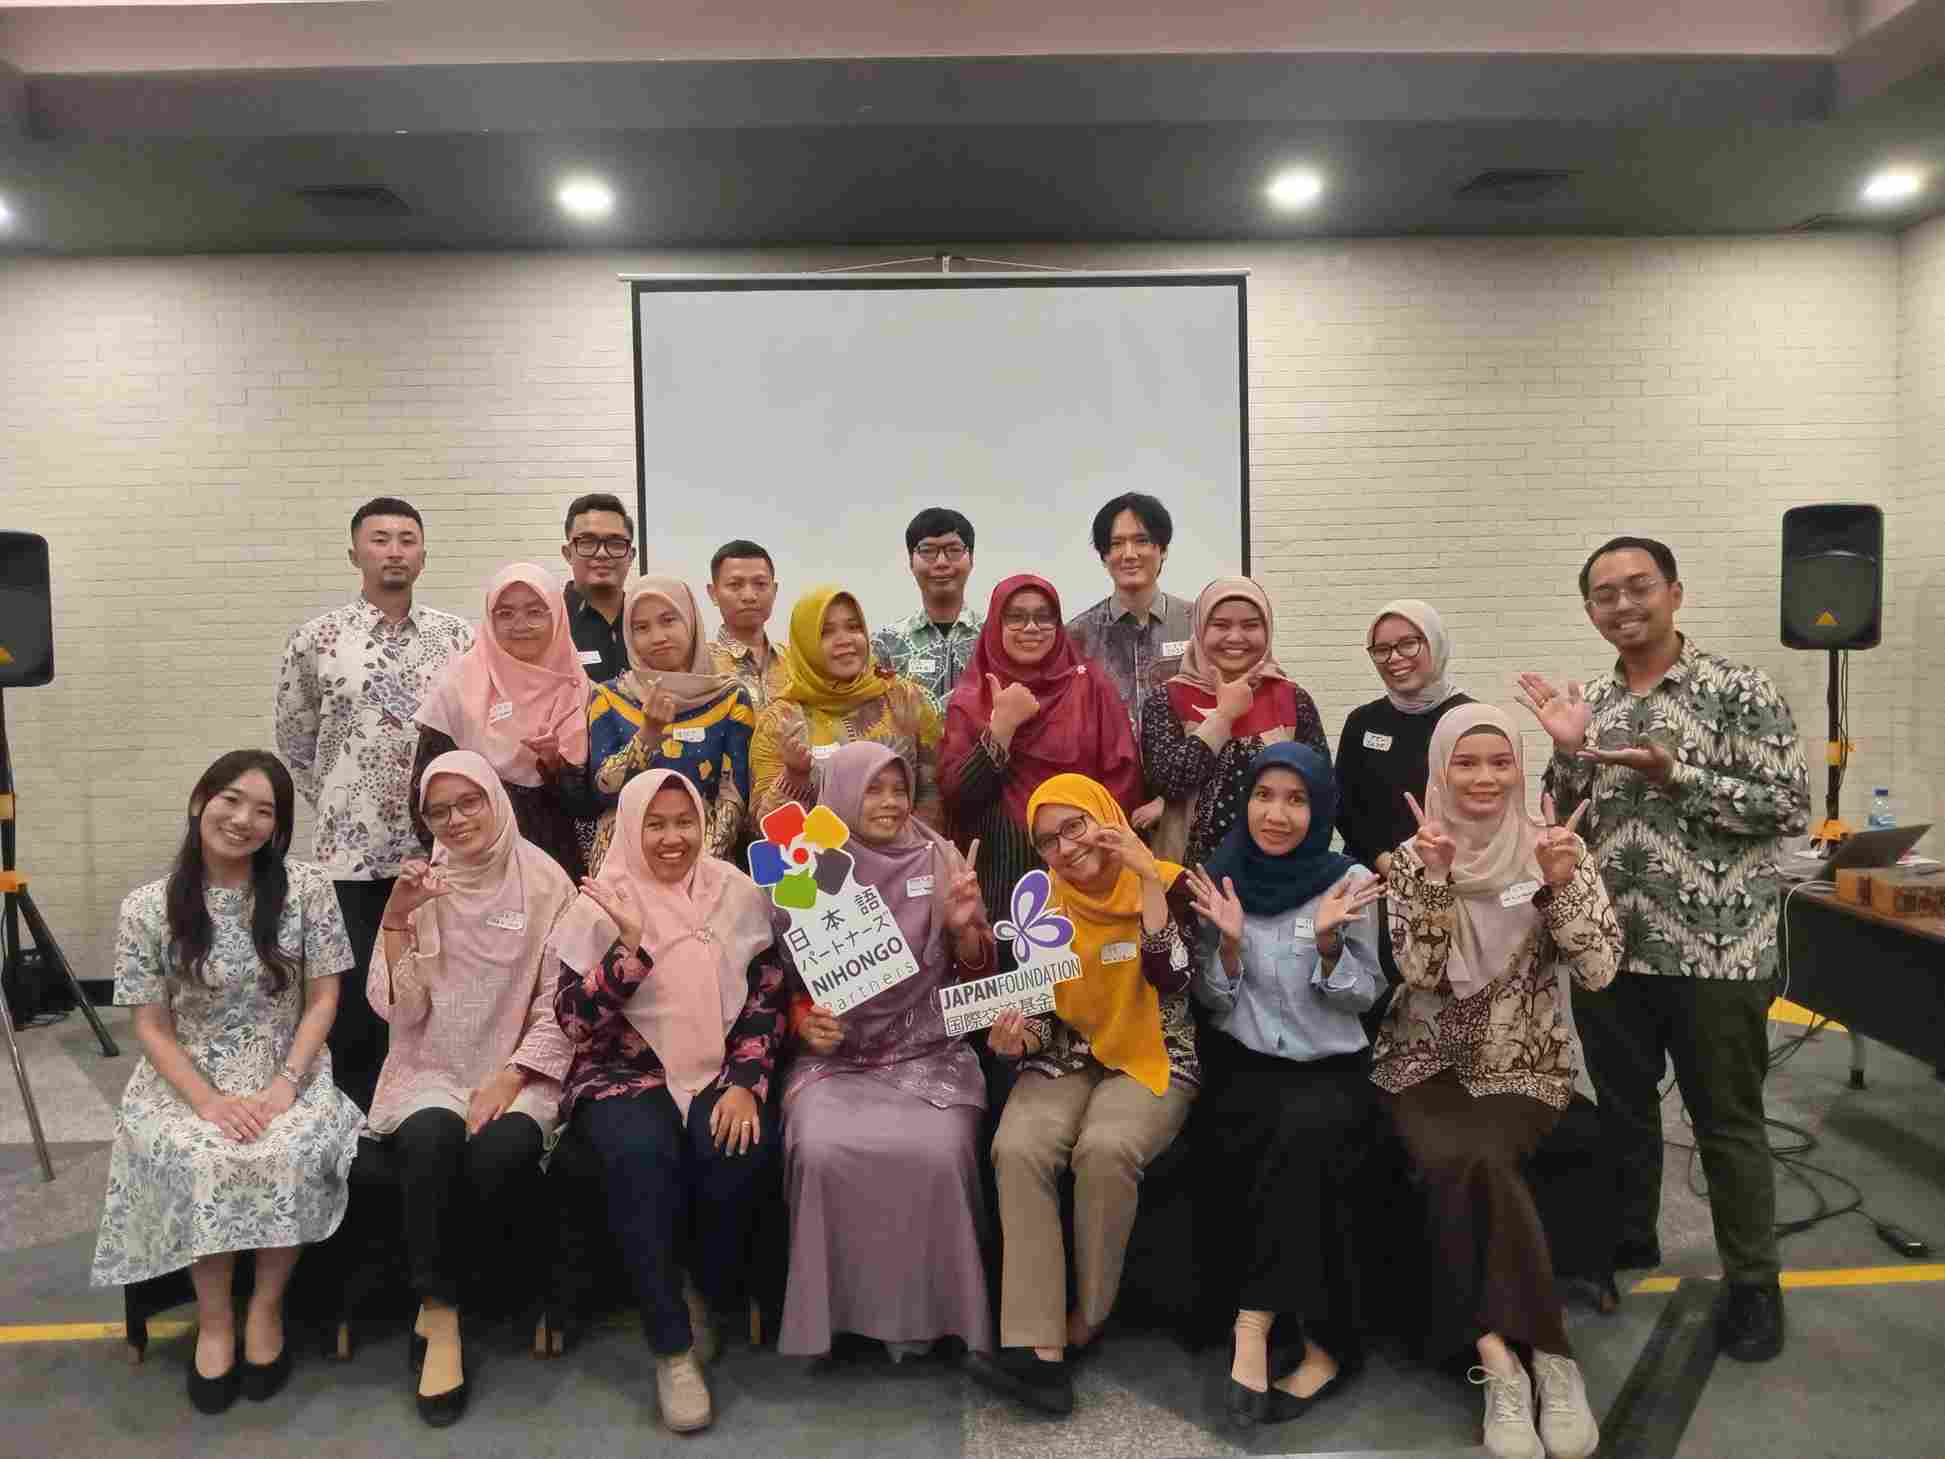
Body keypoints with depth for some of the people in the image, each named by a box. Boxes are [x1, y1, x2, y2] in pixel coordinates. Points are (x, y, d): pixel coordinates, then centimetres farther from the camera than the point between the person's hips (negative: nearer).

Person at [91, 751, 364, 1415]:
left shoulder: (308, 888, -5)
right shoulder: (146, 908, -4)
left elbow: (323, 999, -3)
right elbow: (151, 1026, -3)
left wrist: (285, 1084, -16)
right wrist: (209, 1101, -16)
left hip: (289, 1072, 0)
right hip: (187, 1079, 0)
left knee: (293, 1155, -29)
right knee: (199, 1163, -29)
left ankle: (266, 1308, -4)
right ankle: (214, 1319, -5)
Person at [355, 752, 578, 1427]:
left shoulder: (546, 882, -2)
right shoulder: (420, 886, 3)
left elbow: (559, 1007, -3)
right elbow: (396, 1008, -5)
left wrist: (506, 1081, -14)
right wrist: (398, 919, -16)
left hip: (518, 1072, -1)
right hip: (432, 1070, 1)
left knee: (506, 1147, -31)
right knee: (432, 1137, -32)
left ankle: (437, 1305, -6)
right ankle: (442, 1316, -18)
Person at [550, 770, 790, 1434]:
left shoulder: (738, 893, 4)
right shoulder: (600, 904, -1)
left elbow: (767, 1000, 4)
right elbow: (575, 1019, -9)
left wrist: (744, 1083, -11)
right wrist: (631, 945, -23)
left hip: (721, 1071, 2)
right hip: (628, 1073, -1)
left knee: (741, 1150, -29)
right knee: (640, 1153, -32)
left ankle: (702, 1293, 2)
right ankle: (673, 1349, -17)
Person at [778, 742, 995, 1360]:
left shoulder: (939, 860, 4)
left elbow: (975, 973, 8)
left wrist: (965, 927, -13)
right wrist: (804, 1023, -11)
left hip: (928, 1051, 0)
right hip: (836, 1055, 0)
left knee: (936, 1155, -28)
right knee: (821, 1152, -28)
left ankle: (924, 1318, -4)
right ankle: (826, 1321, -4)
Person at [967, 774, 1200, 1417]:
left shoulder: (1169, 884, -4)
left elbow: (1170, 982, -19)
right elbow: (1042, 1012, 8)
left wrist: (1148, 878, -22)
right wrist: (1017, 1037, -15)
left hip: (1151, 1060, -3)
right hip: (1069, 1061, 3)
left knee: (1105, 1147, -34)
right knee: (1017, 1147, -28)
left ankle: (1086, 1320, -11)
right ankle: (1040, 1346, -28)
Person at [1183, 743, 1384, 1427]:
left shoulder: (1348, 880, -3)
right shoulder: (1220, 877, 2)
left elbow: (1363, 998, 0)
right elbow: (1211, 1001, 3)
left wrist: (1327, 939, -18)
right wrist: (1229, 940, -16)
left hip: (1330, 1067, -1)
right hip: (1241, 1063, 1)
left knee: (1305, 1132, -33)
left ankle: (1255, 1322, -19)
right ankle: (1323, 1343, -13)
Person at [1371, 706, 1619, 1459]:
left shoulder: (1556, 848, 0)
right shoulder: (1411, 858, 0)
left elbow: (1598, 969, -9)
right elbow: (1420, 972, -12)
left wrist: (1562, 884, -24)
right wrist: (1433, 880, -23)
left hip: (1524, 1065, 0)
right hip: (1427, 1062, 0)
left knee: (1473, 1163, -29)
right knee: (1457, 1162, -29)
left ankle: (1500, 1358, -19)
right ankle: (1547, 1355, -19)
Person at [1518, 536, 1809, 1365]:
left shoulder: (1739, 692, -8)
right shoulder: (1586, 706, 7)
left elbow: (1790, 808, -12)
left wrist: (1674, 775, -21)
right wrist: (1566, 756, -9)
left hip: (1712, 952, -5)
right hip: (1609, 948, 5)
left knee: (1727, 1122, 8)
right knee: (1622, 1108, 18)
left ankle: (1753, 1282, 24)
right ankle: (1627, 1238, 37)